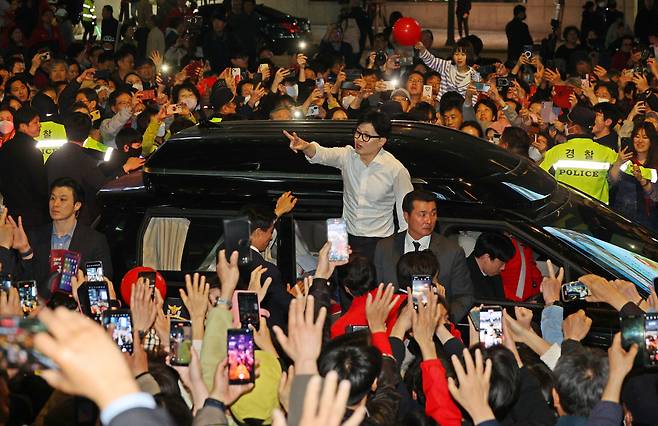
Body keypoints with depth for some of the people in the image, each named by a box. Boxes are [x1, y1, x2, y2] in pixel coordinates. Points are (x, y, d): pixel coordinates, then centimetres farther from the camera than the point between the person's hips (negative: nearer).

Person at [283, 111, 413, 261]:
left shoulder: (396, 170, -14)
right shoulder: (348, 156, -4)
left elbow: (406, 210, -6)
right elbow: (323, 154, -22)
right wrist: (306, 147, -44)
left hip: (378, 242, -3)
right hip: (347, 237, 4)